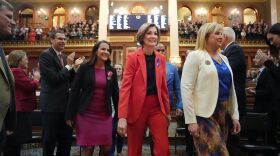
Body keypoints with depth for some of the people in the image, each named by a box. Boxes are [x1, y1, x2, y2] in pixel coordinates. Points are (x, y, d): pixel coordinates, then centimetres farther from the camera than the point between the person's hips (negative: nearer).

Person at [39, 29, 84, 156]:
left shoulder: (64, 57, 12)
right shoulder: (45, 55, -11)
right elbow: (54, 79, -19)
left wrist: (74, 67, -3)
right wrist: (69, 65, -14)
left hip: (65, 104, 8)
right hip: (51, 105, -7)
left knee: (66, 140, 17)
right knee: (49, 142, 8)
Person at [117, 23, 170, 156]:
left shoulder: (161, 58, 8)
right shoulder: (132, 57, -5)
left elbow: (163, 86, 12)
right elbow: (125, 86, -12)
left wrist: (167, 111, 12)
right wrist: (122, 116, -18)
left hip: (157, 108, 3)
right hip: (137, 108, -3)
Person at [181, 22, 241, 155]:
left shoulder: (224, 58, 14)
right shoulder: (195, 56, -7)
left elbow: (230, 88, 17)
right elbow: (186, 88, -14)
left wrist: (235, 115, 12)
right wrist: (191, 120, -18)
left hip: (223, 113, 7)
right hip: (204, 114, -7)